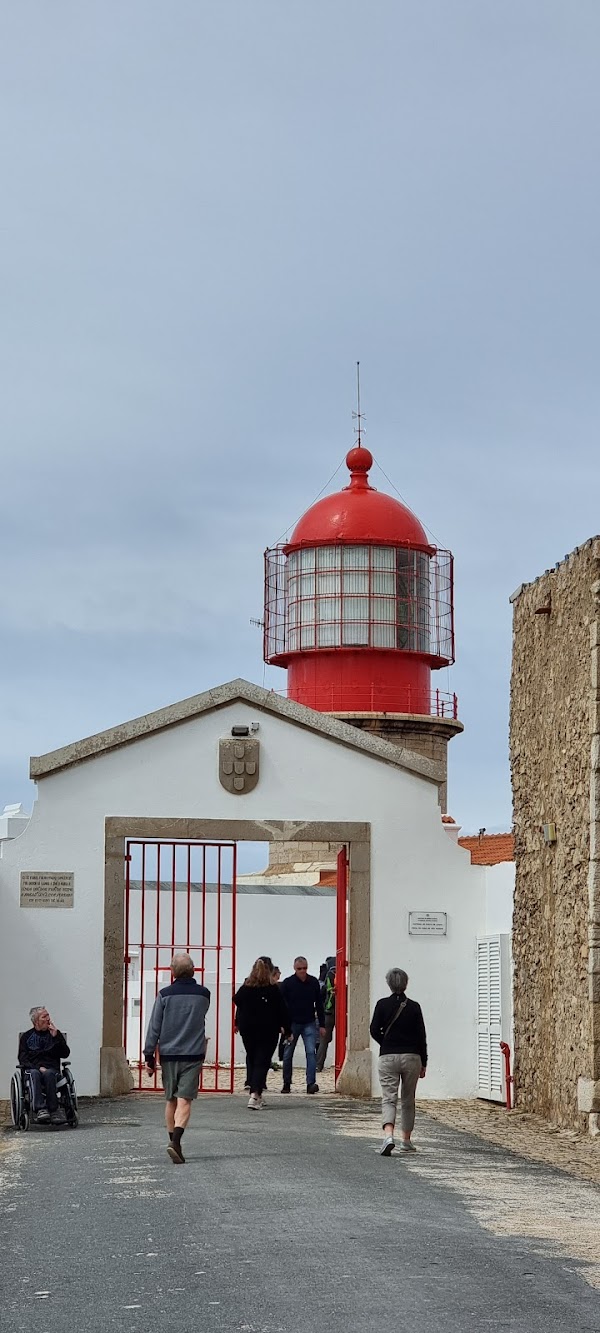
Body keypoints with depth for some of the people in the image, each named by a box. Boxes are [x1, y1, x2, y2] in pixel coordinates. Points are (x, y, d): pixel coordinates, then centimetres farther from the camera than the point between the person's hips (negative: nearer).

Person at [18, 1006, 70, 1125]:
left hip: (52, 1069, 0)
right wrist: (38, 1068, -11)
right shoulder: (26, 1037, 15)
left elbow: (65, 1054, 8)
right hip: (33, 1068, 0)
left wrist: (56, 1037, -2)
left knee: (48, 1074, -36)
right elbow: (22, 1059, 5)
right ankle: (39, 1109, -50)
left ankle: (53, 1110, -42)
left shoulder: (56, 1034, 18)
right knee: (35, 1074, -36)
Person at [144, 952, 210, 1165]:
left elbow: (154, 1027, -2)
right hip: (193, 1054, -1)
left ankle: (173, 1141, 19)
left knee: (171, 1100, 14)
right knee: (184, 1101, -6)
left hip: (168, 1054, 1)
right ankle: (175, 1142, -23)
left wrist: (149, 1055, 3)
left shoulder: (165, 995, -3)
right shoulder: (204, 994, 1)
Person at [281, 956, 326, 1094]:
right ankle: (286, 1084, 17)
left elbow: (319, 1005, 9)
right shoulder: (287, 983, -4)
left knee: (311, 1052, -11)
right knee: (288, 1055, 6)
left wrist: (322, 1025, 7)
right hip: (292, 1024, -1)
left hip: (309, 1024, 1)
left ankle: (311, 1083, -16)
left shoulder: (313, 982, 2)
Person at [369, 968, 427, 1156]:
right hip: (412, 1057, 1)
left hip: (388, 1057, -1)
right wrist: (423, 1063, 8)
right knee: (408, 1100, 15)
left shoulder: (382, 1005, -3)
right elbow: (421, 1036, 1)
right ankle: (406, 1140, 22)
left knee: (388, 1099, -4)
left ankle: (388, 1135, -27)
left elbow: (374, 1031, -5)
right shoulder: (414, 1007, -1)